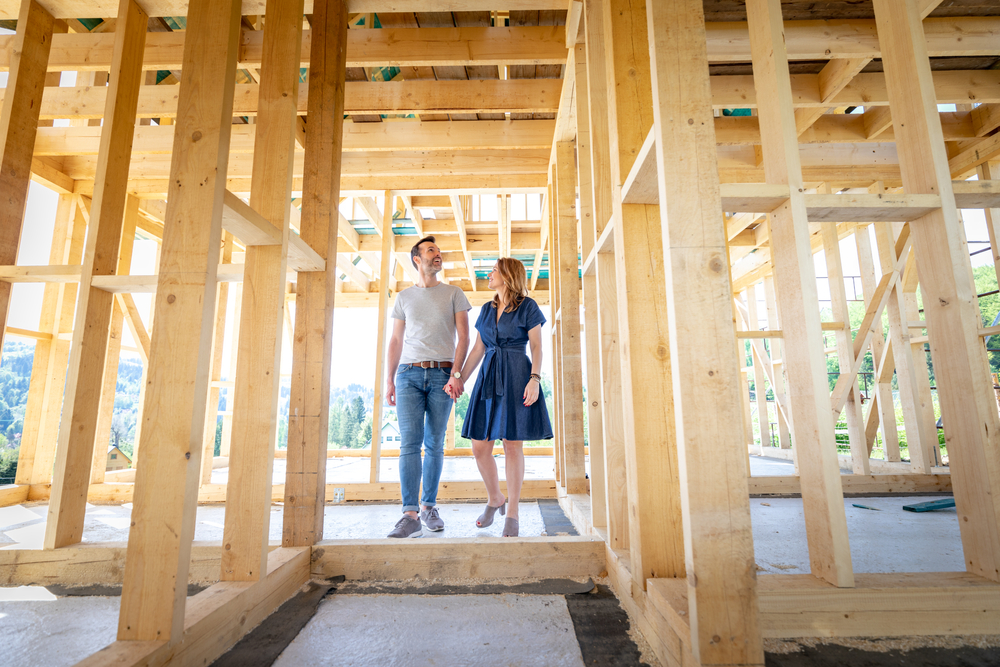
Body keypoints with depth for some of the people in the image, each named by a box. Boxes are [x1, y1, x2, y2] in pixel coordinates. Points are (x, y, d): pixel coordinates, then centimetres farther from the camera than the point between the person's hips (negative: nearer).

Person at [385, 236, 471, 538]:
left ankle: (429, 506, 17)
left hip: (442, 375, 0)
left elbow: (463, 336, 3)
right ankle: (410, 515, -10)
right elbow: (396, 340, 14)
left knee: (434, 444, 4)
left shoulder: (453, 293, 11)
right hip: (409, 374, 1)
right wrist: (389, 379, 6)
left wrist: (456, 374, -9)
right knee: (410, 442, -9)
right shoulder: (403, 297, 16)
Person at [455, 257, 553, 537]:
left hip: (516, 378, -5)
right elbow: (478, 349, 16)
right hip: (489, 378, 5)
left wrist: (535, 378, -17)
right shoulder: (487, 309, 17)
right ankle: (494, 498, 26)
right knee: (479, 447, 3)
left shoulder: (527, 306, 2)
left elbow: (536, 346, -3)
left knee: (513, 446, -2)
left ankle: (512, 511, 12)